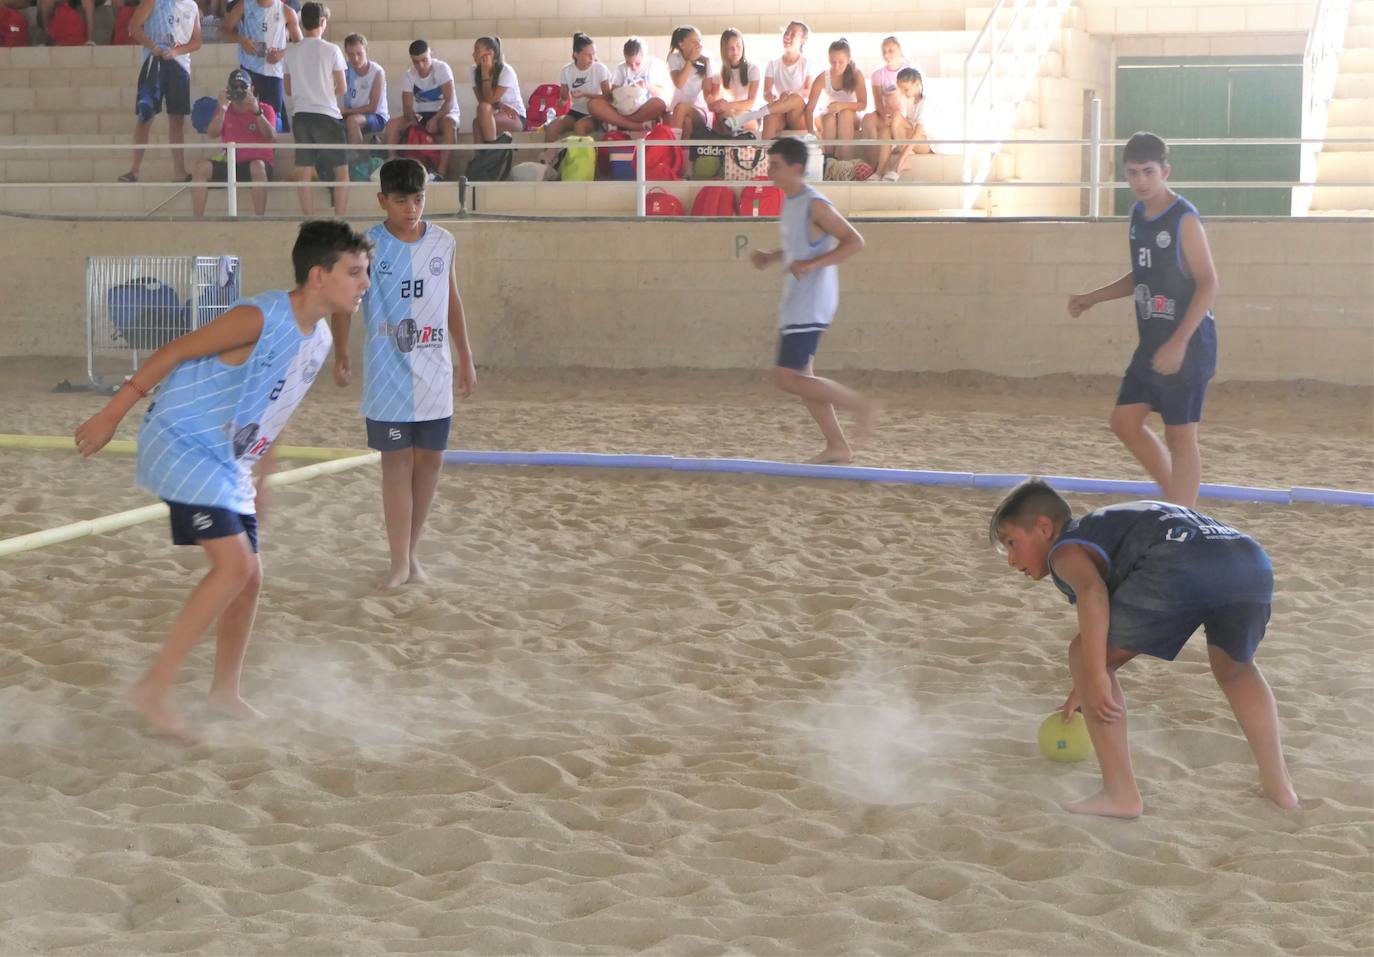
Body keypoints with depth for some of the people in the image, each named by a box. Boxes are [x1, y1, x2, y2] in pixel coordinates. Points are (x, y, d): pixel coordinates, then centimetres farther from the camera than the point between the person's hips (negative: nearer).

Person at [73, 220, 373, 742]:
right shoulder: (259, 318, -22)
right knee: (235, 565, -18)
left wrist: (259, 482, 22)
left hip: (229, 464, 9)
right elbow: (173, 352, -17)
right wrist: (111, 415, -15)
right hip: (181, 445, -9)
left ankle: (224, 692, 28)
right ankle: (154, 689, -11)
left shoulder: (319, 340, 4)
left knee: (249, 576, 10)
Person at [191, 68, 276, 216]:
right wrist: (222, 109, -23)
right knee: (202, 167, -21)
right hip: (230, 165, 3)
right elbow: (212, 134, -9)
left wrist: (257, 111, -28)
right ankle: (197, 219, -20)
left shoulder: (265, 109, 0)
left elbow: (271, 137, -17)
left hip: (258, 165, -3)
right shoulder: (223, 110, 8)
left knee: (257, 166, -38)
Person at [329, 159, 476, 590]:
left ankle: (412, 551, 19)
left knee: (430, 459, 6)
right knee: (397, 462, -3)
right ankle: (400, 561, 2)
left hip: (434, 373, 4)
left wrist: (466, 359, 15)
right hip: (388, 375, -3)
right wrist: (340, 355, -11)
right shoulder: (368, 246, -6)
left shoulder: (443, 242, 5)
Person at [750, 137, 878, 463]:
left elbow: (854, 241, -18)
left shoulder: (815, 205, -16)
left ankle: (860, 405, -1)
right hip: (795, 303, 10)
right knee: (799, 376, 12)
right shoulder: (790, 203, 12)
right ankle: (837, 446, 19)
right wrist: (770, 257, 11)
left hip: (810, 305, -10)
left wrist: (812, 265, -25)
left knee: (786, 378, -12)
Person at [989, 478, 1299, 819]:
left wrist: (1095, 675, -12)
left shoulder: (1065, 550, 19)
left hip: (1178, 568, -8)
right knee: (1234, 668, 36)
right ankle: (1278, 783, 36)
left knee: (1083, 655, 10)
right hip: (1253, 562, 8)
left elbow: (1092, 591, -7)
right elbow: (1123, 639, 58)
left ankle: (1121, 794, 8)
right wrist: (1089, 685, 70)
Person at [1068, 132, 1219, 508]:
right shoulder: (1139, 215, 9)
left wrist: (1179, 343, -26)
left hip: (1187, 345, -9)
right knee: (1125, 422, 12)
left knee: (1180, 434, -4)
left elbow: (1208, 285, -20)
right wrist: (1092, 298, 15)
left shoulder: (1184, 219, -16)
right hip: (1152, 341, 9)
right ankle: (1177, 502, 24)